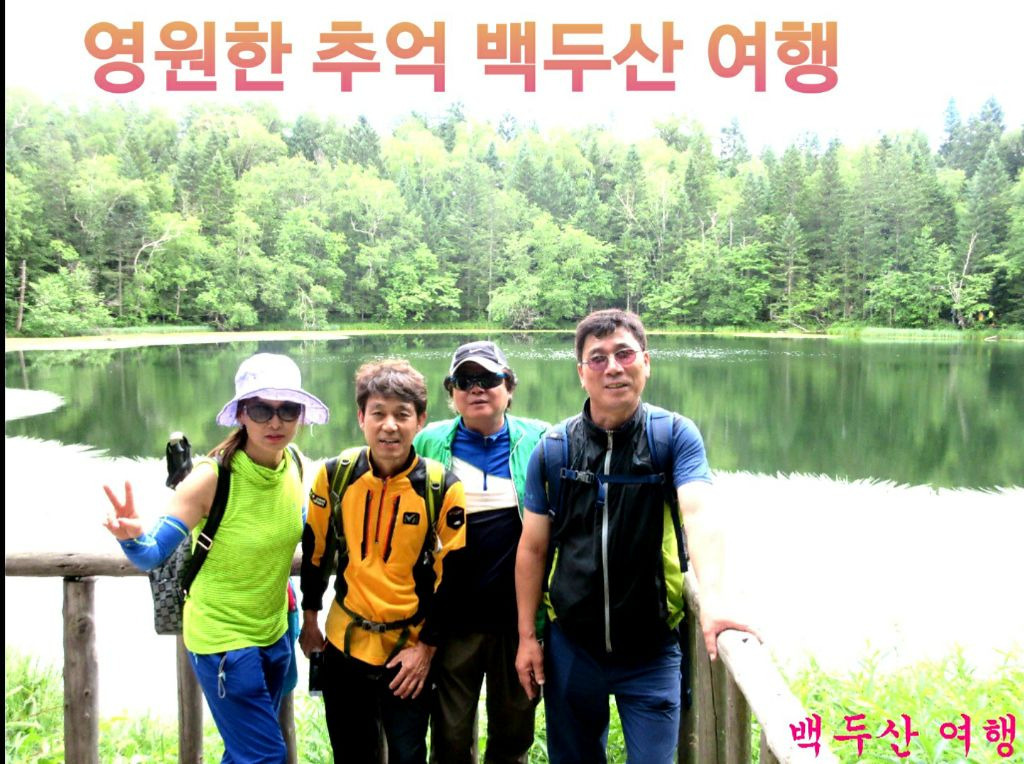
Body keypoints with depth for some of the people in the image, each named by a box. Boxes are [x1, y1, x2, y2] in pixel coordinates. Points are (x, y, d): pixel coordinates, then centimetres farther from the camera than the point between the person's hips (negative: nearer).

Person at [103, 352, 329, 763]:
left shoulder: (292, 462, -7)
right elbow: (152, 555, -23)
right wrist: (131, 535, -41)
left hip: (274, 632, 6)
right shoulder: (212, 477, -23)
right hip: (224, 639, -6)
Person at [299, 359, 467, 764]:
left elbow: (452, 575, -8)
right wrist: (309, 619, 10)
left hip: (410, 650, -2)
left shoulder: (443, 487, -15)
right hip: (344, 642, 2)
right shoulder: (335, 474, -9)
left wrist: (427, 646, -7)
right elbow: (316, 549, 5)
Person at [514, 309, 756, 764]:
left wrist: (711, 600, -41)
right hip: (571, 645, 2)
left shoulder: (675, 435, -9)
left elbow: (699, 514, -25)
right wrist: (527, 636, 2)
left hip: (651, 650, -2)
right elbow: (533, 548, 3)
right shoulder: (554, 449, -3)